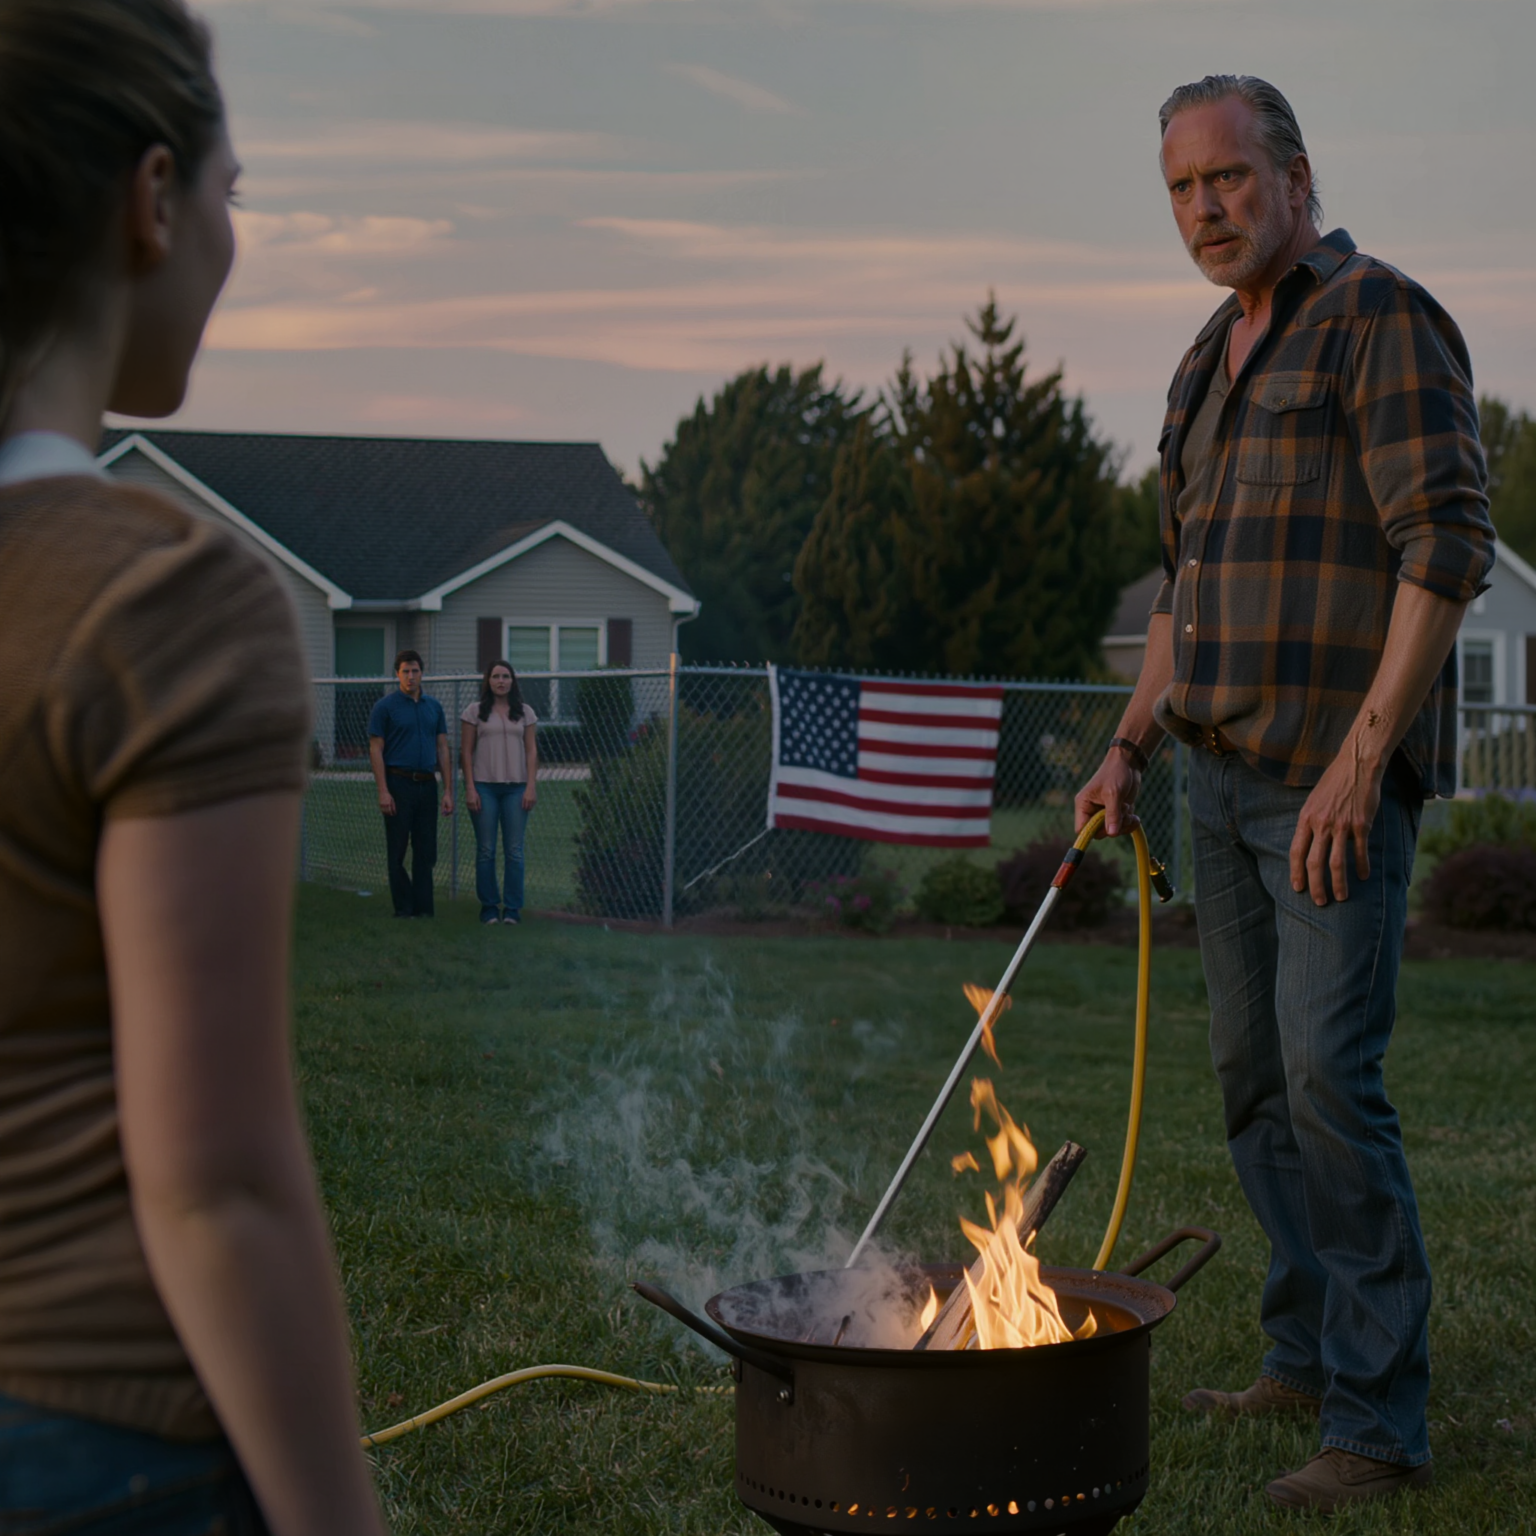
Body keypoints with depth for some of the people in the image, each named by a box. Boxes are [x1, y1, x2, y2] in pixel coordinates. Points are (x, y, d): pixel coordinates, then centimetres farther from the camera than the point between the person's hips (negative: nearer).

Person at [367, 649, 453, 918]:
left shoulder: (434, 706, 10)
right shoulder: (385, 706, -3)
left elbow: (442, 749, 11)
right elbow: (375, 750, -5)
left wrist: (448, 790, 4)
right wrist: (383, 791, -13)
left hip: (427, 785, 4)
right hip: (399, 783, -4)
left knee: (426, 851, 5)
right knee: (397, 851, 0)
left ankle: (424, 909, 10)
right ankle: (404, 909, 6)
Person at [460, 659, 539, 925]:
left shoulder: (525, 712, 9)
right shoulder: (475, 712, 4)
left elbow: (531, 750, 7)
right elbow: (466, 751, 3)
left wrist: (531, 786, -2)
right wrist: (470, 788, -4)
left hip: (516, 787, 1)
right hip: (484, 785, -1)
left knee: (514, 851, -1)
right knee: (486, 850, 0)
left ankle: (513, 908, 4)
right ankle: (489, 906, 7)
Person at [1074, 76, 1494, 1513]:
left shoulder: (1382, 319, -9)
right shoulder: (1209, 362, 18)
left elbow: (1448, 547, -17)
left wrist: (1361, 759, -22)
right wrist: (1130, 744, 17)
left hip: (1337, 777, -9)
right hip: (1224, 773, 9)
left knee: (1330, 1079, -13)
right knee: (1252, 1074, 12)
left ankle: (1380, 1421, -6)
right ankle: (1306, 1357, 24)